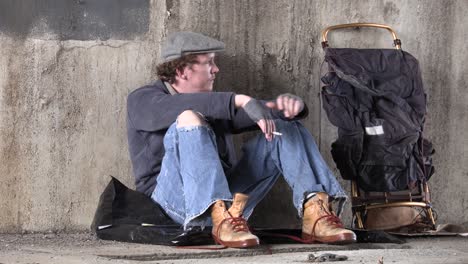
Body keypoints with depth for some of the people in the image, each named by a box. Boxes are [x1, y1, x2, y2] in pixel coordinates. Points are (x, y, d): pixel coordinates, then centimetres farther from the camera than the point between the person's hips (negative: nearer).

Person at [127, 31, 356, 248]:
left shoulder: (215, 103, 24)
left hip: (227, 197, 6)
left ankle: (315, 214, -24)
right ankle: (222, 220, -47)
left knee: (285, 128, 0)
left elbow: (265, 111, 13)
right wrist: (241, 101, -31)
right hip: (176, 197, -6)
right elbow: (184, 107, -19)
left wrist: (291, 105, -11)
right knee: (189, 120, -29)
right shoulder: (143, 100, 4)